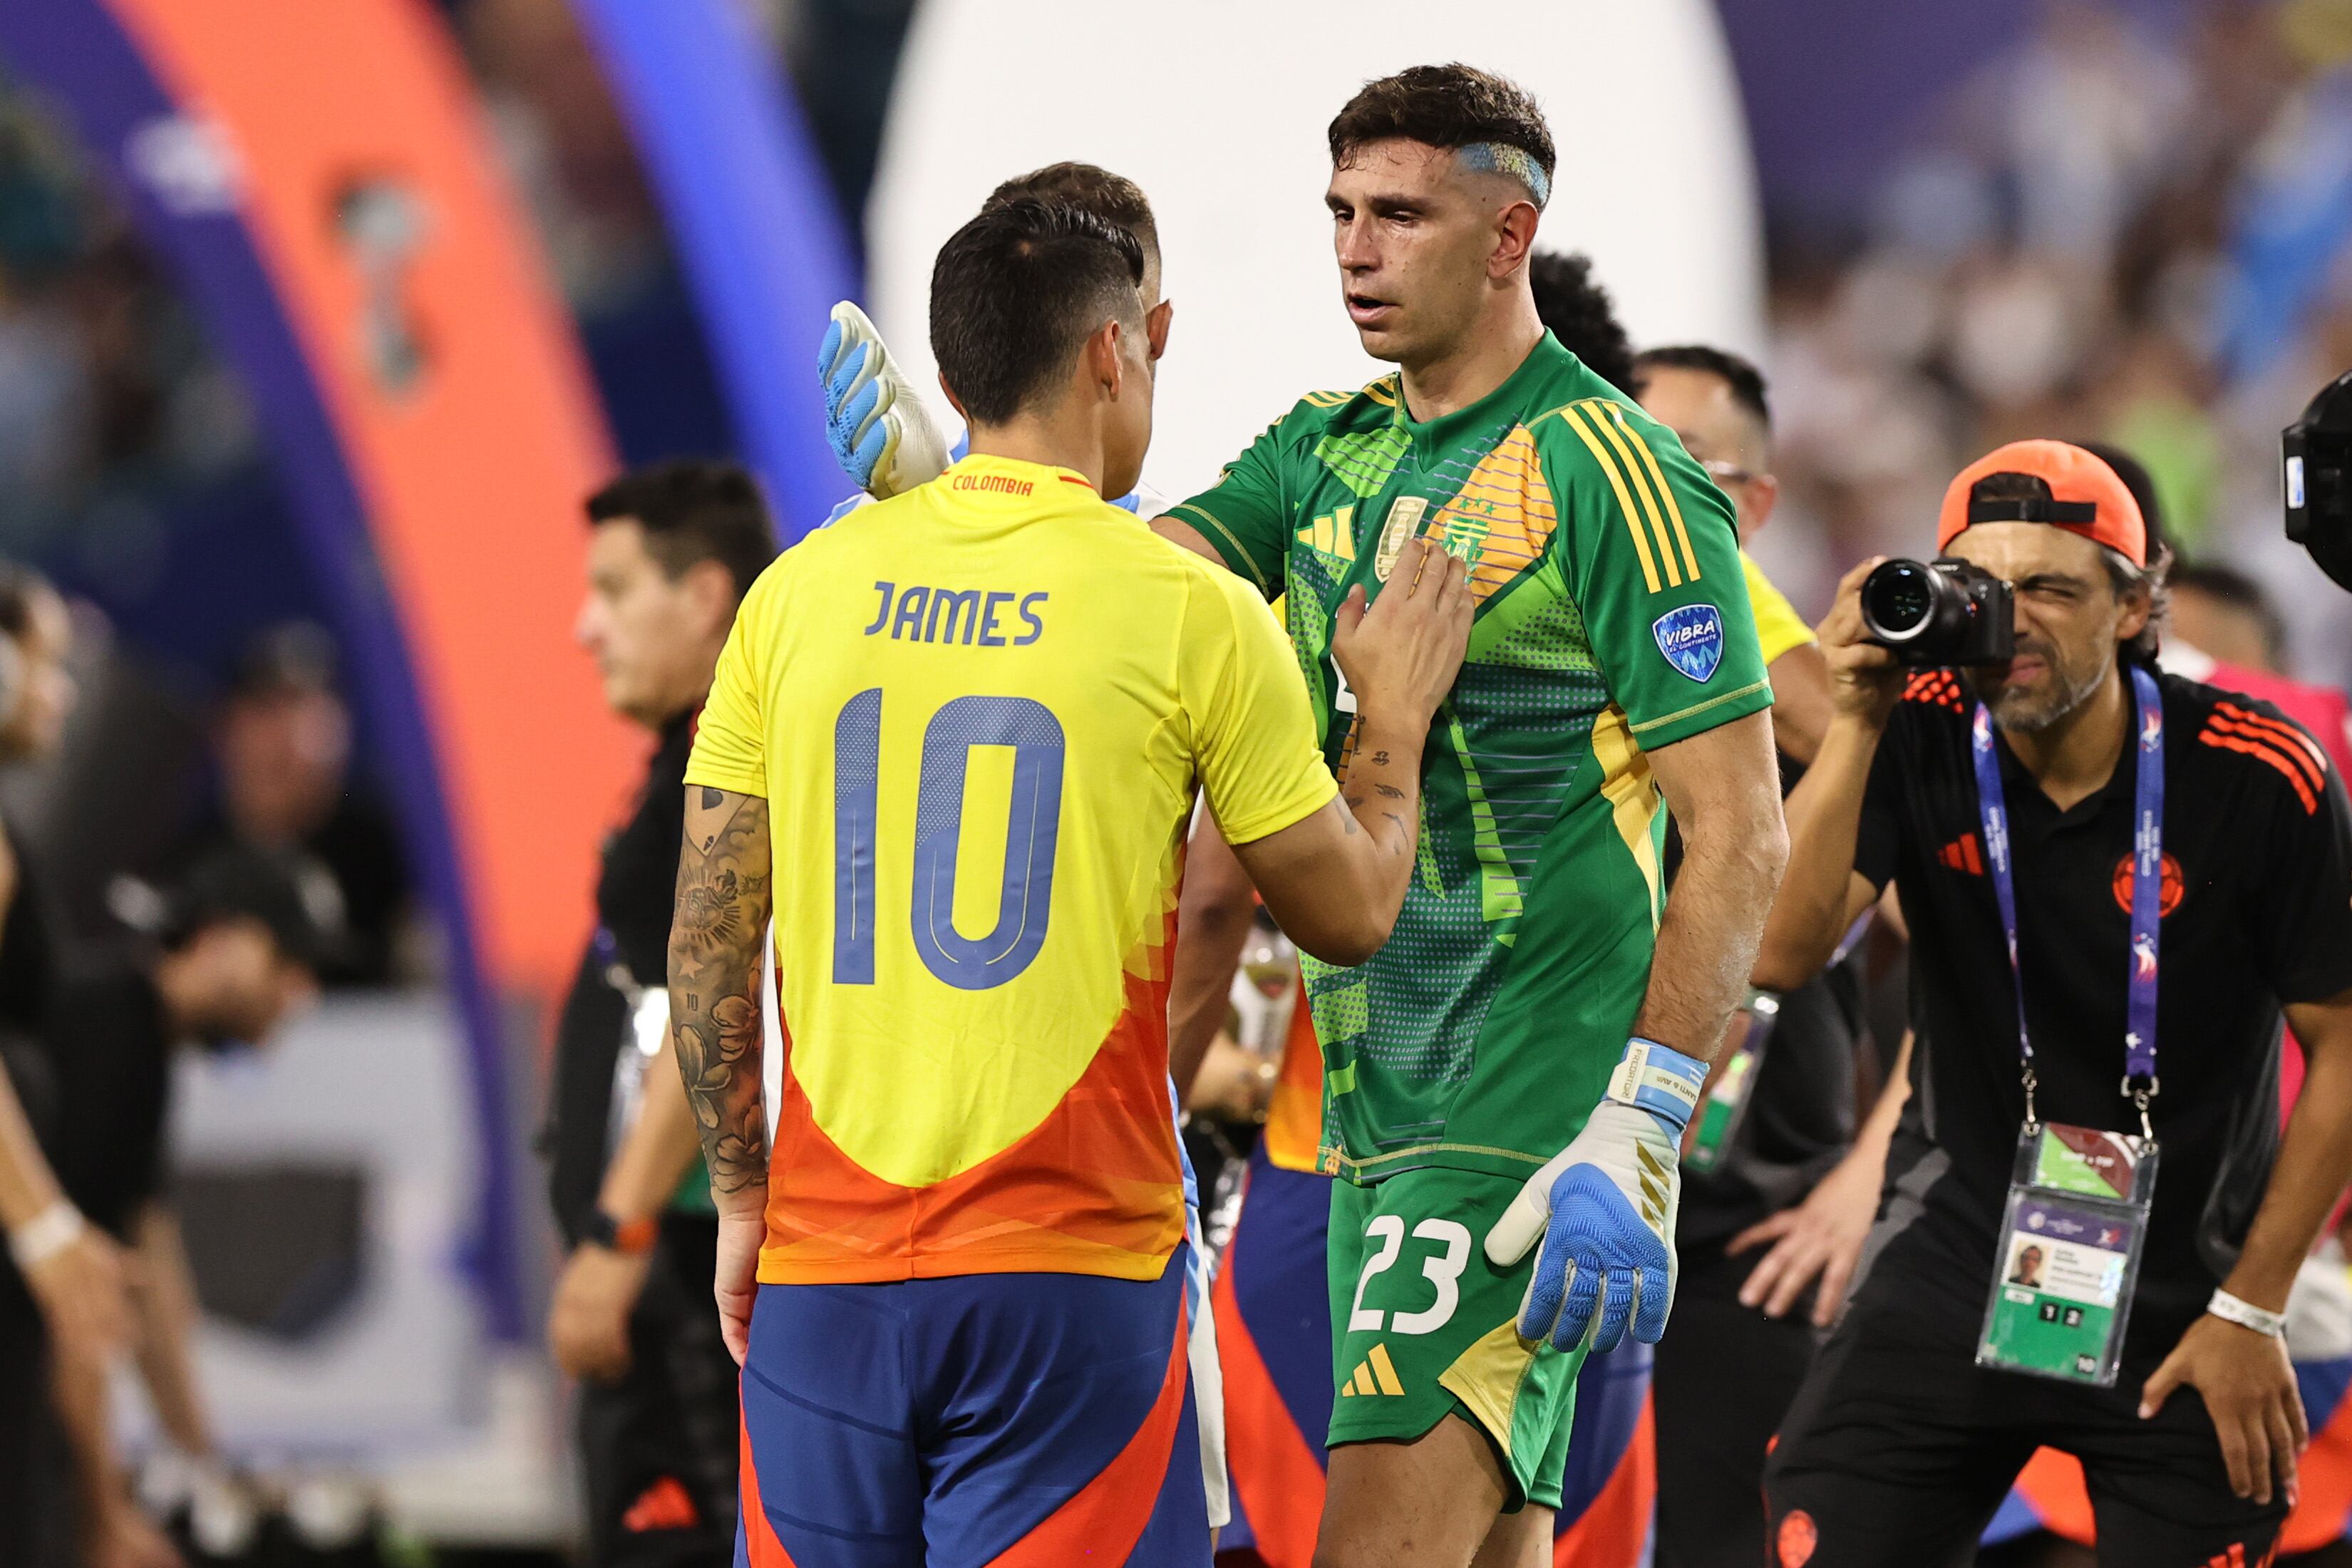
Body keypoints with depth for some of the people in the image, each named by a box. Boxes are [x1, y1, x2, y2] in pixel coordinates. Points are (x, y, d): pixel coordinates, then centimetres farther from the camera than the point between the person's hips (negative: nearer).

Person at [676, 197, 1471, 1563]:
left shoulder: (802, 591, 5)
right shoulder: (1192, 613, -4)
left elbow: (708, 949, 7)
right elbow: (1350, 915, 6)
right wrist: (1397, 715, 22)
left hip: (825, 1263, 3)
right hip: (1068, 1269, -3)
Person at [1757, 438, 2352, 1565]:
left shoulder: (2259, 781, -14)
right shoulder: (1921, 739, -8)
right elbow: (1781, 951, -18)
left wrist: (2250, 1307, -6)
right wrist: (1857, 721, -27)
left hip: (2179, 1298, -1)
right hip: (1955, 1253, 2)